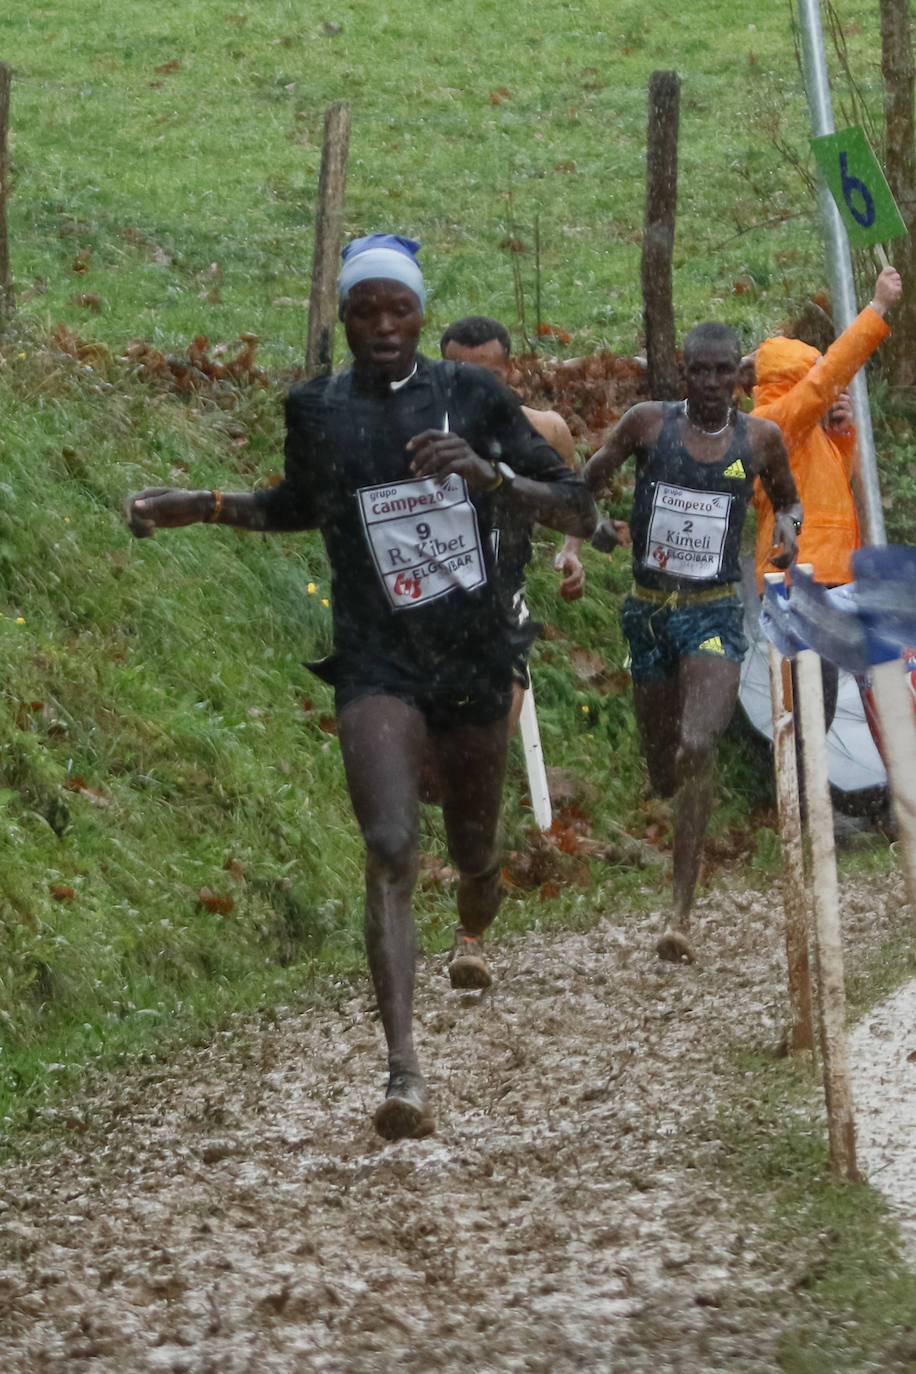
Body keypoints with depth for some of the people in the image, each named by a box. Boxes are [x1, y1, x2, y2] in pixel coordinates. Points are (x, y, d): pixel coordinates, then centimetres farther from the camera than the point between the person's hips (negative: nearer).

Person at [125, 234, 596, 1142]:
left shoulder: (470, 398, -2)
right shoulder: (315, 411, 2)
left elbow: (578, 513, -3)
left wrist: (490, 476, -20)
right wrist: (197, 507, 11)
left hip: (475, 660, 1)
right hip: (378, 666, -1)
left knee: (473, 852, 19)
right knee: (390, 850, -22)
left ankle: (474, 932, 58)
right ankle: (404, 1073, -30)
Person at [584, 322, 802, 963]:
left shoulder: (761, 439, 1)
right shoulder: (648, 423, -1)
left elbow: (787, 498, 19)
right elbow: (584, 486, 7)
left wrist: (789, 525, -4)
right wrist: (594, 525, -15)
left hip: (715, 614, -2)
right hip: (649, 610, 2)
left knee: (698, 749, -23)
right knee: (663, 769, 12)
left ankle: (682, 915, -25)